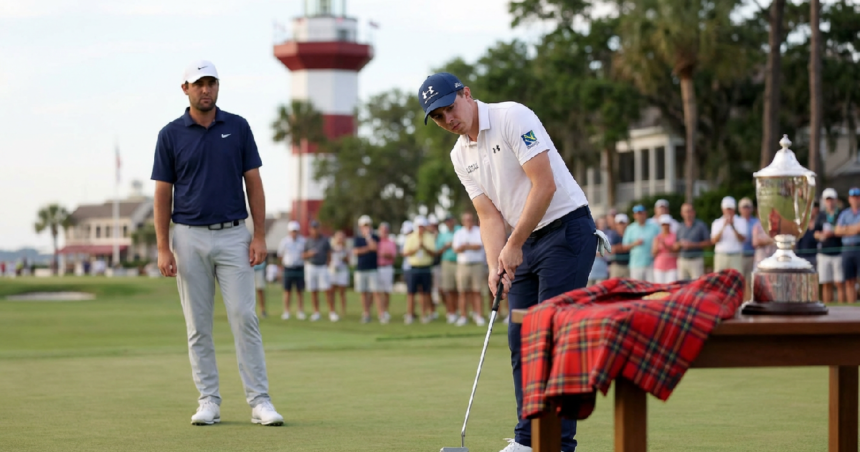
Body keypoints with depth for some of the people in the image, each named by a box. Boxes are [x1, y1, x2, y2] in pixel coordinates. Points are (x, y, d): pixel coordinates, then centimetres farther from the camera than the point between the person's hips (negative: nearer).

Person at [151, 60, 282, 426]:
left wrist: (259, 236, -4)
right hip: (190, 237, 0)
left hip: (233, 235, 0)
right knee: (199, 325, 3)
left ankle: (259, 401, -5)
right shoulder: (171, 135, 2)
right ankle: (208, 401, 10)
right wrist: (163, 248, -6)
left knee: (245, 318, -6)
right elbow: (163, 194, 2)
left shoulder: (238, 127, 4)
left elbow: (253, 183, 4)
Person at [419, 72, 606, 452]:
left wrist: (513, 246, -15)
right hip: (527, 242, 8)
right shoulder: (461, 156, 10)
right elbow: (490, 215, 7)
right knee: (521, 337, 6)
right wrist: (495, 266, -10)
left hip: (566, 229, -8)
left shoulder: (513, 117, -14)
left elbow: (544, 184, -20)